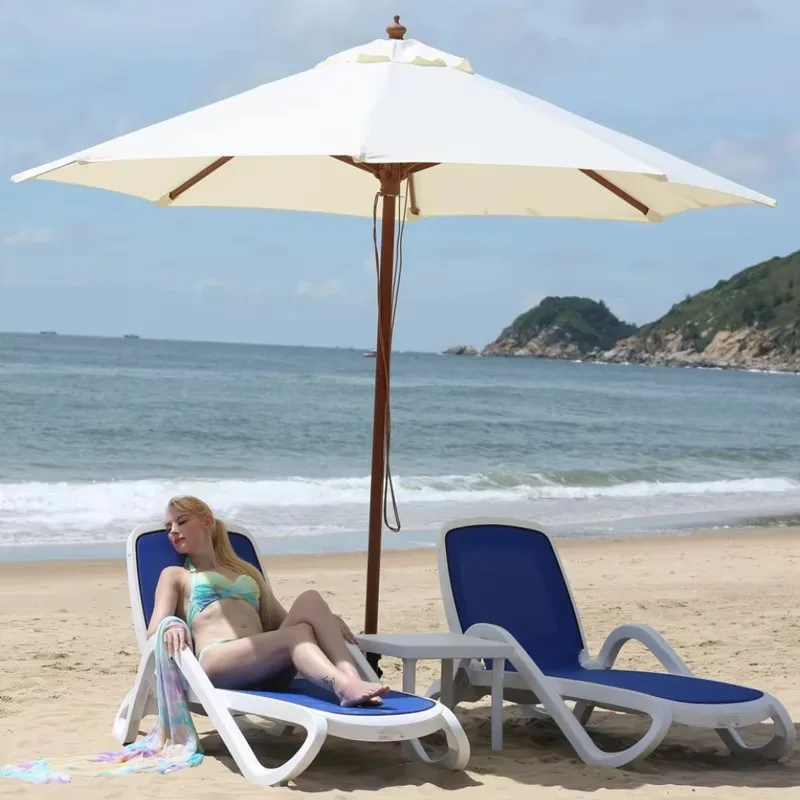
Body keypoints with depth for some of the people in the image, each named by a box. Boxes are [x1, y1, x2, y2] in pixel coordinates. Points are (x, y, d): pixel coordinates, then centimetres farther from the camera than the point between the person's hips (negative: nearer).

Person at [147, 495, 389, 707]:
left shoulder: (248, 571, 35)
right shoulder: (174, 575, 22)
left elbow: (279, 622, 28)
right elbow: (153, 633, 6)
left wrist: (322, 620, 6)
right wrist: (171, 628, -20)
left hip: (266, 667, 4)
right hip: (216, 661, -4)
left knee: (309, 599, -23)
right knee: (297, 634, -31)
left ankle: (352, 682, -43)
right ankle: (345, 687, -59)